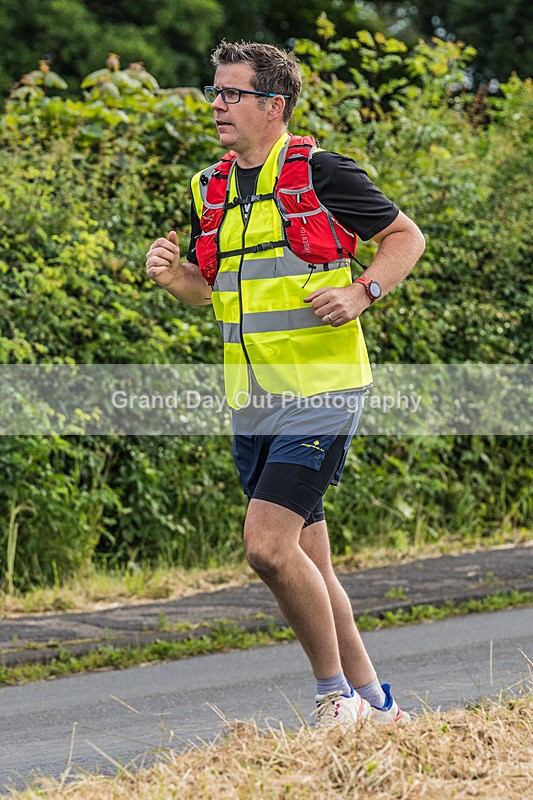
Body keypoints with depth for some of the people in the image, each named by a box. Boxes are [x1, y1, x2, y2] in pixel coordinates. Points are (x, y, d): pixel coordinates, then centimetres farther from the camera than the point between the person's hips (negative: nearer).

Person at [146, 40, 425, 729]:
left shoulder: (320, 173, -7)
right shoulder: (210, 190, 11)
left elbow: (406, 237, 1)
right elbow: (206, 287, 22)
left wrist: (361, 293, -15)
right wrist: (171, 276, 0)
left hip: (320, 392, -7)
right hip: (251, 403, 7)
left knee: (268, 546, -18)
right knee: (307, 565, 11)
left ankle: (335, 694, -2)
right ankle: (374, 703, 23)